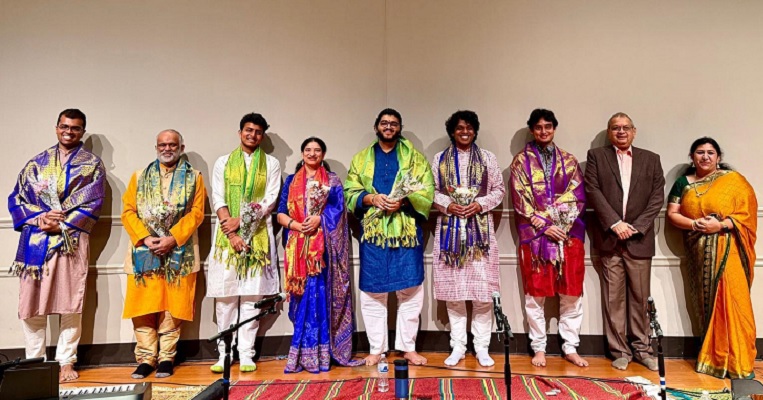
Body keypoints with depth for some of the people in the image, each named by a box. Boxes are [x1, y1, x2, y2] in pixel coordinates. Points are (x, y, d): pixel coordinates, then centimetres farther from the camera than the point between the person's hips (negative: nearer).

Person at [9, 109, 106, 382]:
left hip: (71, 240, -3)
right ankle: (34, 361, 18)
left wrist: (61, 224, -13)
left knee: (70, 304, -1)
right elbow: (16, 197, 10)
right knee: (31, 303, 4)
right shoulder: (37, 163, 15)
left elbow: (93, 204, -3)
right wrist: (38, 217, -9)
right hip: (35, 239, 3)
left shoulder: (92, 165, 6)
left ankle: (66, 362, 10)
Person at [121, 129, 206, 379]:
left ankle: (166, 358, 10)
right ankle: (145, 358, 11)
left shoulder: (193, 177, 8)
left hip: (179, 253, -2)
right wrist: (144, 237, -10)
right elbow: (128, 211, 6)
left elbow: (196, 212, -2)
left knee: (172, 306, 1)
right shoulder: (139, 176, 15)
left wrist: (173, 238, -13)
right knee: (143, 306, 1)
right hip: (144, 252, 2)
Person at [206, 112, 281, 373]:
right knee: (225, 295, 2)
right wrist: (232, 233, -10)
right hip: (227, 236, 1)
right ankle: (224, 354, 11)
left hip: (258, 236, -1)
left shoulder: (271, 164, 9)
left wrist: (240, 221, -12)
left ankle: (246, 354, 7)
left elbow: (270, 200, -1)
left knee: (252, 295, 0)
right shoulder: (223, 163, 12)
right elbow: (218, 200, 3)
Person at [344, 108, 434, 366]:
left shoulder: (414, 157, 9)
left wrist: (403, 201, -18)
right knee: (372, 291, 4)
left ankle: (408, 347, 17)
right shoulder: (361, 158, 13)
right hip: (373, 231, 1)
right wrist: (372, 199, -13)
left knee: (410, 290, 3)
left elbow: (427, 191, -1)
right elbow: (350, 193, 6)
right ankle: (376, 349, 16)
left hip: (407, 231, -1)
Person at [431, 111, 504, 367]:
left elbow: (499, 190, 6)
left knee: (482, 289, -2)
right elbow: (431, 191, 6)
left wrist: (480, 204, -11)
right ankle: (458, 346, 15)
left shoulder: (487, 158, 9)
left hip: (480, 229, 0)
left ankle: (481, 346, 12)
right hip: (450, 228, 1)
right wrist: (447, 204, -11)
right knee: (452, 288, 3)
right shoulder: (439, 159, 9)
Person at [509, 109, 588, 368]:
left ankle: (571, 348, 17)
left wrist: (563, 225, -9)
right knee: (536, 293, 3)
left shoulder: (568, 160, 12)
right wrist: (545, 226, -11)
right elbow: (520, 199, -4)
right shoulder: (521, 161, 4)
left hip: (569, 233, 2)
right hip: (535, 234, -2)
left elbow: (578, 196, 5)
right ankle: (539, 348, 15)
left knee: (572, 293, 5)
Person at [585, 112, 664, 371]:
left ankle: (642, 349, 20)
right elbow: (592, 191, -3)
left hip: (640, 238, 1)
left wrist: (636, 227, -8)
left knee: (640, 298, 7)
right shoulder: (596, 156, 8)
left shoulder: (651, 159, 13)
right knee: (614, 299, 3)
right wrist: (615, 223, -12)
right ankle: (620, 351, 13)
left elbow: (657, 198, 5)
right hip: (610, 238, -1)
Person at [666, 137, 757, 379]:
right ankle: (714, 357, 17)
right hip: (700, 253, 3)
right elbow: (672, 214, 6)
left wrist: (721, 224, -18)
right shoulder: (683, 183, 10)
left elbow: (747, 212, -4)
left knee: (731, 301, -8)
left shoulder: (733, 180, 2)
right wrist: (694, 224, -11)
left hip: (727, 251, -2)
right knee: (708, 303, 6)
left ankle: (739, 362, 4)